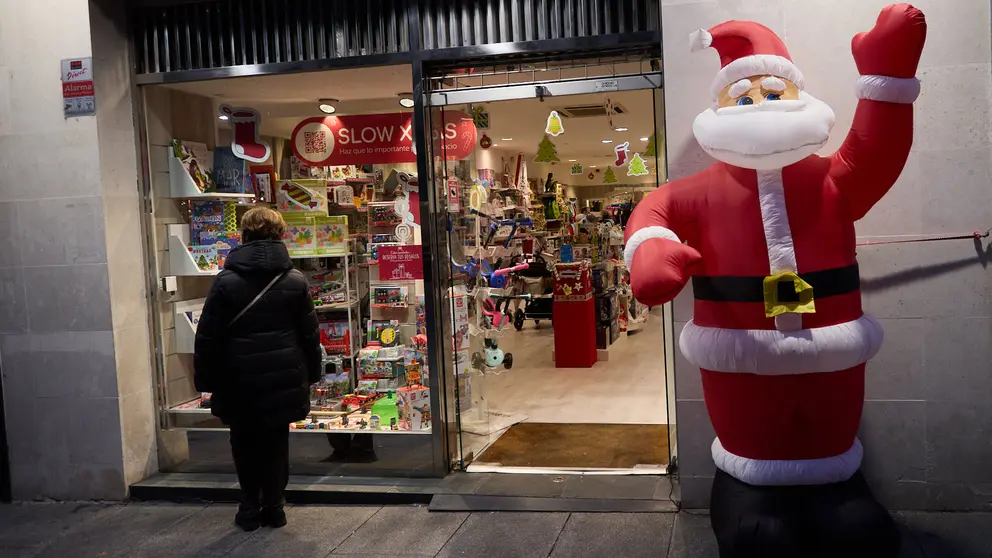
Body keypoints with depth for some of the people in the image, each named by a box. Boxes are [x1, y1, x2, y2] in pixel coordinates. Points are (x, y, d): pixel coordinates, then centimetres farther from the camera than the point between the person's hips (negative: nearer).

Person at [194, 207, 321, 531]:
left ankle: (250, 507, 19)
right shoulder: (295, 281, -2)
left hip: (240, 381, -1)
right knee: (276, 442, 11)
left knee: (245, 443, 14)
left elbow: (207, 338, -4)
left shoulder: (226, 282, -6)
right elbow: (310, 335, 3)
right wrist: (311, 375, 14)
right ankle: (273, 507, 17)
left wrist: (205, 380, 5)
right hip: (283, 380, 1)